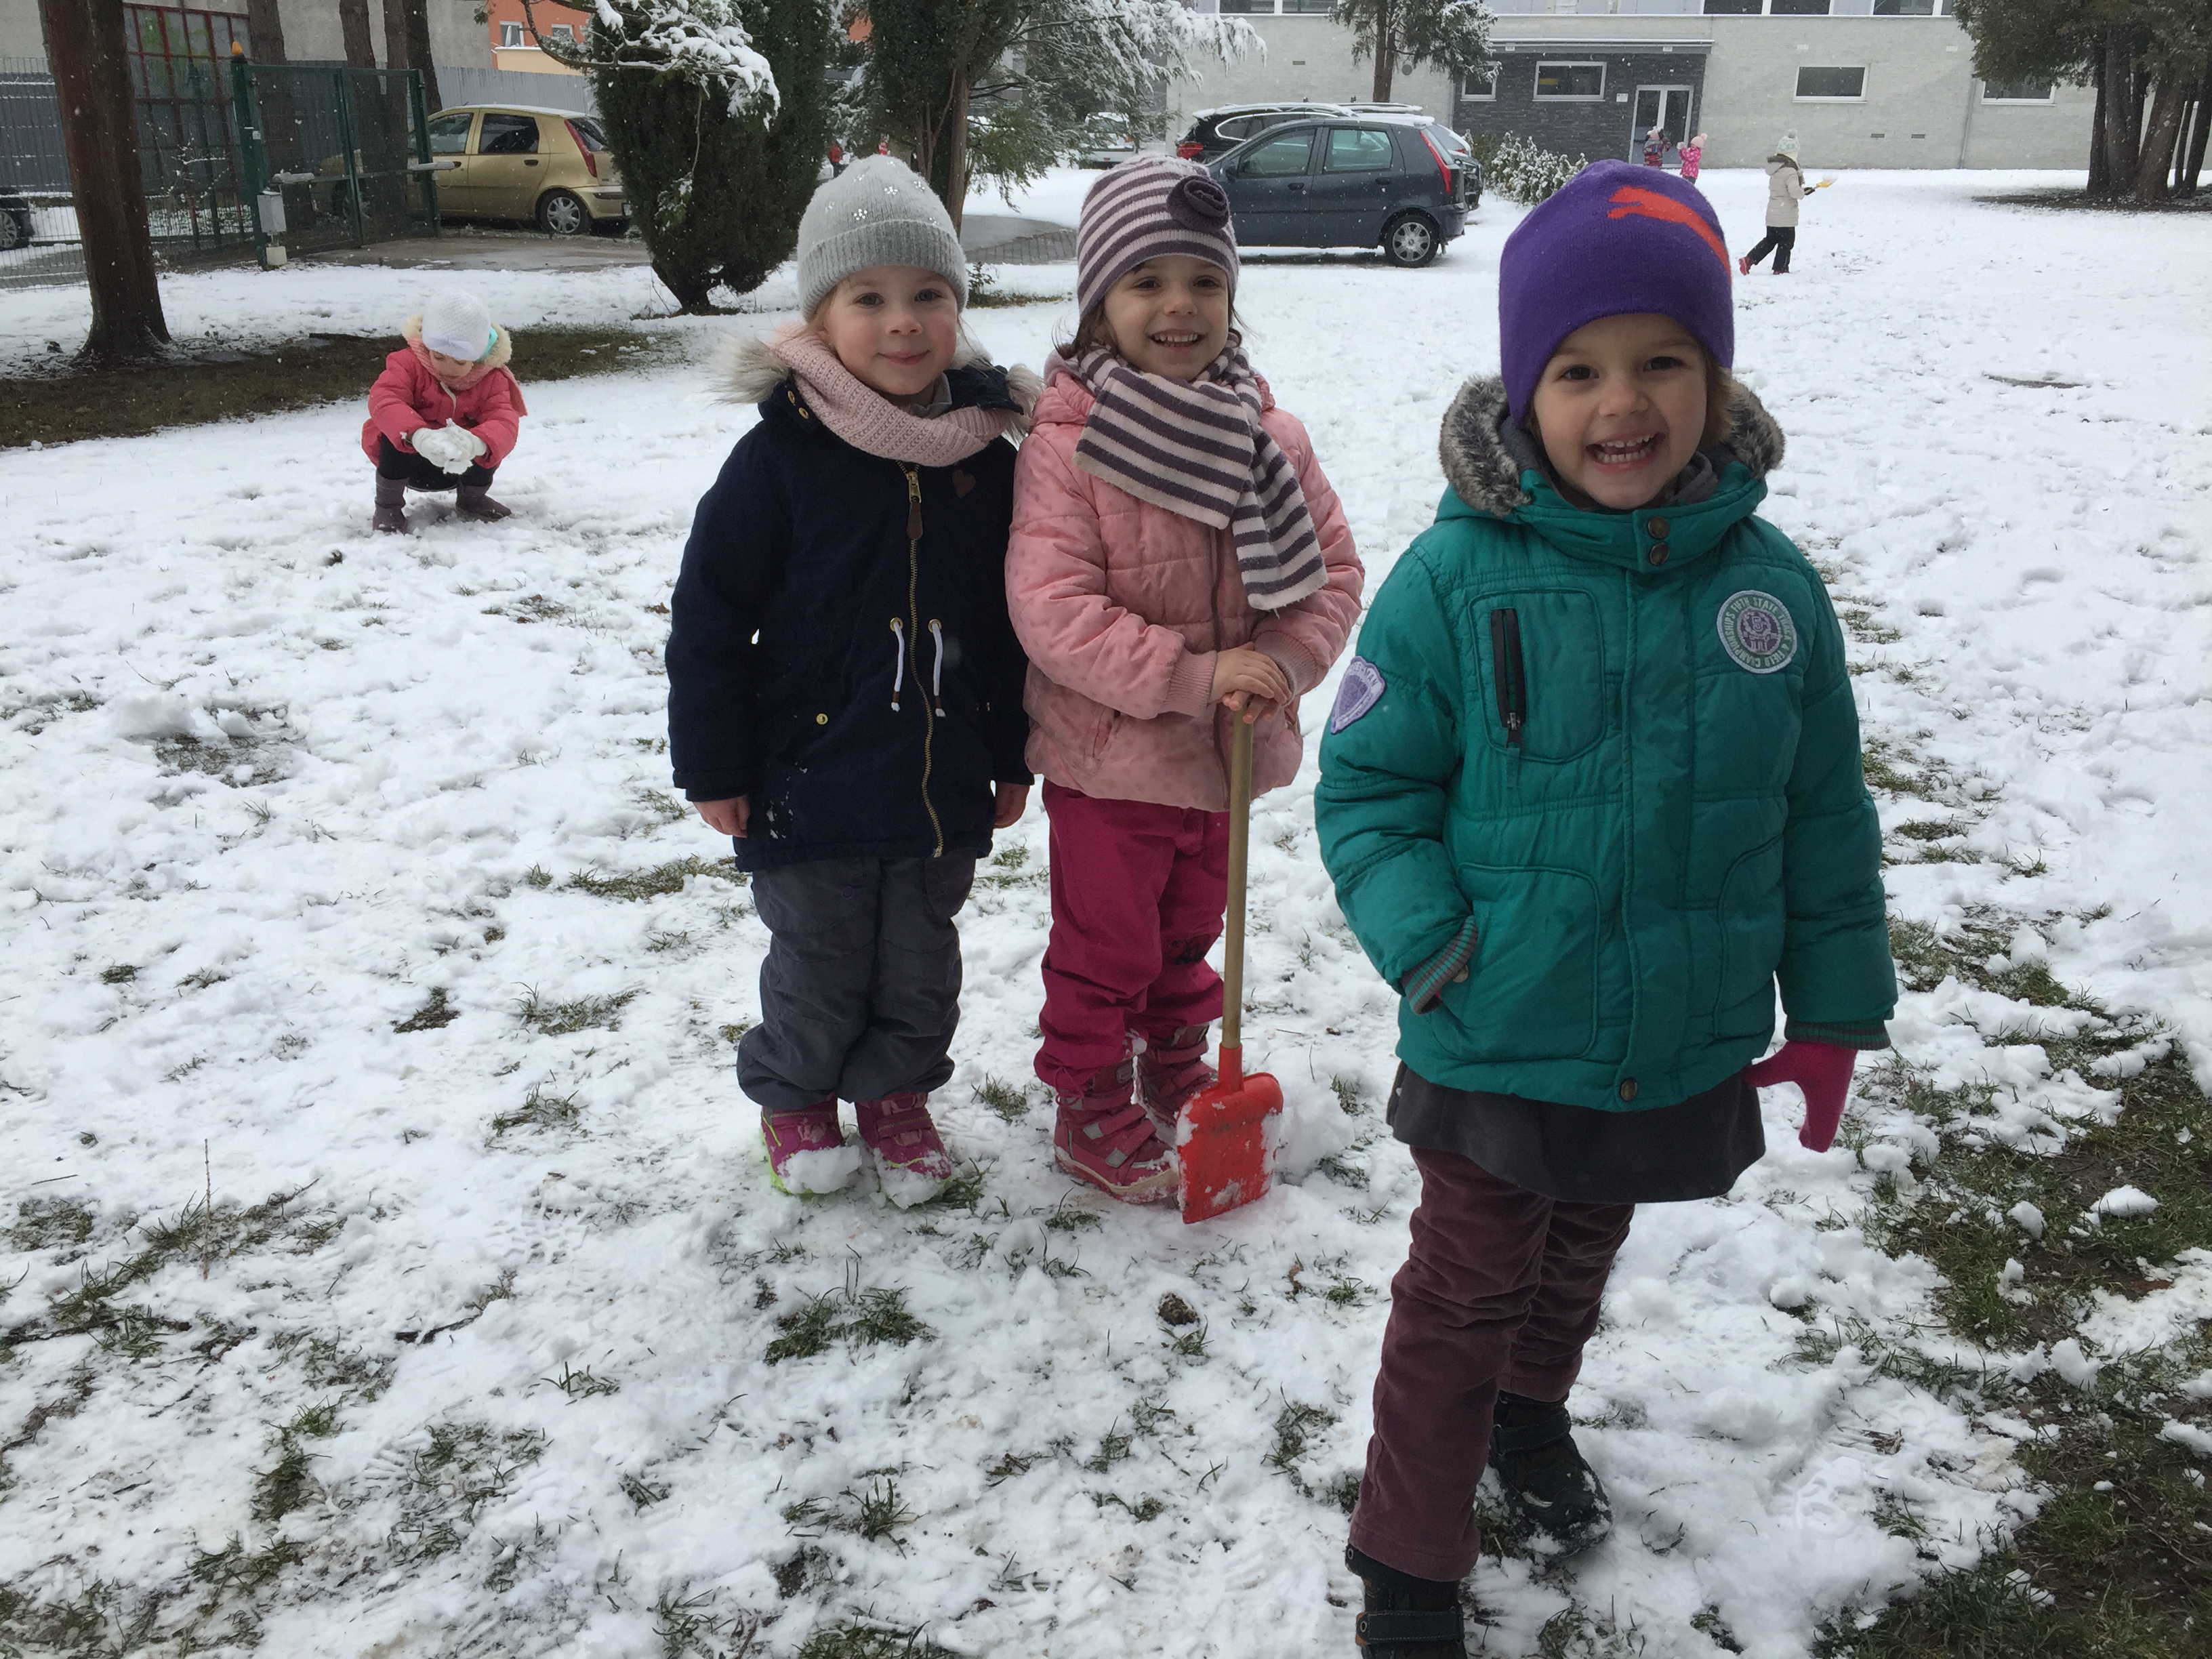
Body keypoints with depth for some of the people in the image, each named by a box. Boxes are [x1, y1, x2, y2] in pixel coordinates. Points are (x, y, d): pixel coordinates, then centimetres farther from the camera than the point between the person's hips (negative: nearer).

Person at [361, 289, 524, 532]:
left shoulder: (492, 380, -14)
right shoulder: (408, 363, -18)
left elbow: (504, 423, -29)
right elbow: (383, 400, -34)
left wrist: (476, 443, -54)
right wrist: (417, 434, -55)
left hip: (460, 465, 2)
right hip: (411, 458, -2)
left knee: (489, 445, -25)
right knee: (397, 438, -33)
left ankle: (472, 499, 6)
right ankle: (387, 504, -9)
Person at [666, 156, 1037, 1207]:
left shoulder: (987, 453, -1)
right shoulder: (781, 455, -13)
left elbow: (1015, 619, 7)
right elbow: (708, 617, -8)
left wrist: (1012, 756, 9)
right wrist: (714, 766, -7)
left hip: (944, 785, 3)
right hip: (814, 782, -3)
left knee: (922, 964, 17)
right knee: (818, 965, 13)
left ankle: (897, 1097, 40)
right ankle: (795, 1101, 37)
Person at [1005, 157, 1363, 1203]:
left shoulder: (1267, 435, -3)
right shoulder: (1066, 443, -18)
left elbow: (1333, 569, 0)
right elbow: (1051, 610, -24)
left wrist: (1280, 665, -19)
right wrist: (1198, 675, -27)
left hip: (1228, 756, 5)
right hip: (1108, 757, -5)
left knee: (1190, 931, 25)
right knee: (1105, 948, 11)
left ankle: (1176, 1064, 47)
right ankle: (1091, 1107, 32)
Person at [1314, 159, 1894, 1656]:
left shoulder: (1771, 583, -7)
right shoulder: (1457, 578, -18)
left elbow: (1826, 820, 3)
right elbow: (1365, 787, -11)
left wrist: (1835, 1011, 7)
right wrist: (1429, 944, -23)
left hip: (1685, 1052, 4)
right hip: (1497, 1048, -4)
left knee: (1579, 1264, 27)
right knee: (1465, 1299, 11)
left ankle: (1532, 1413, 57)